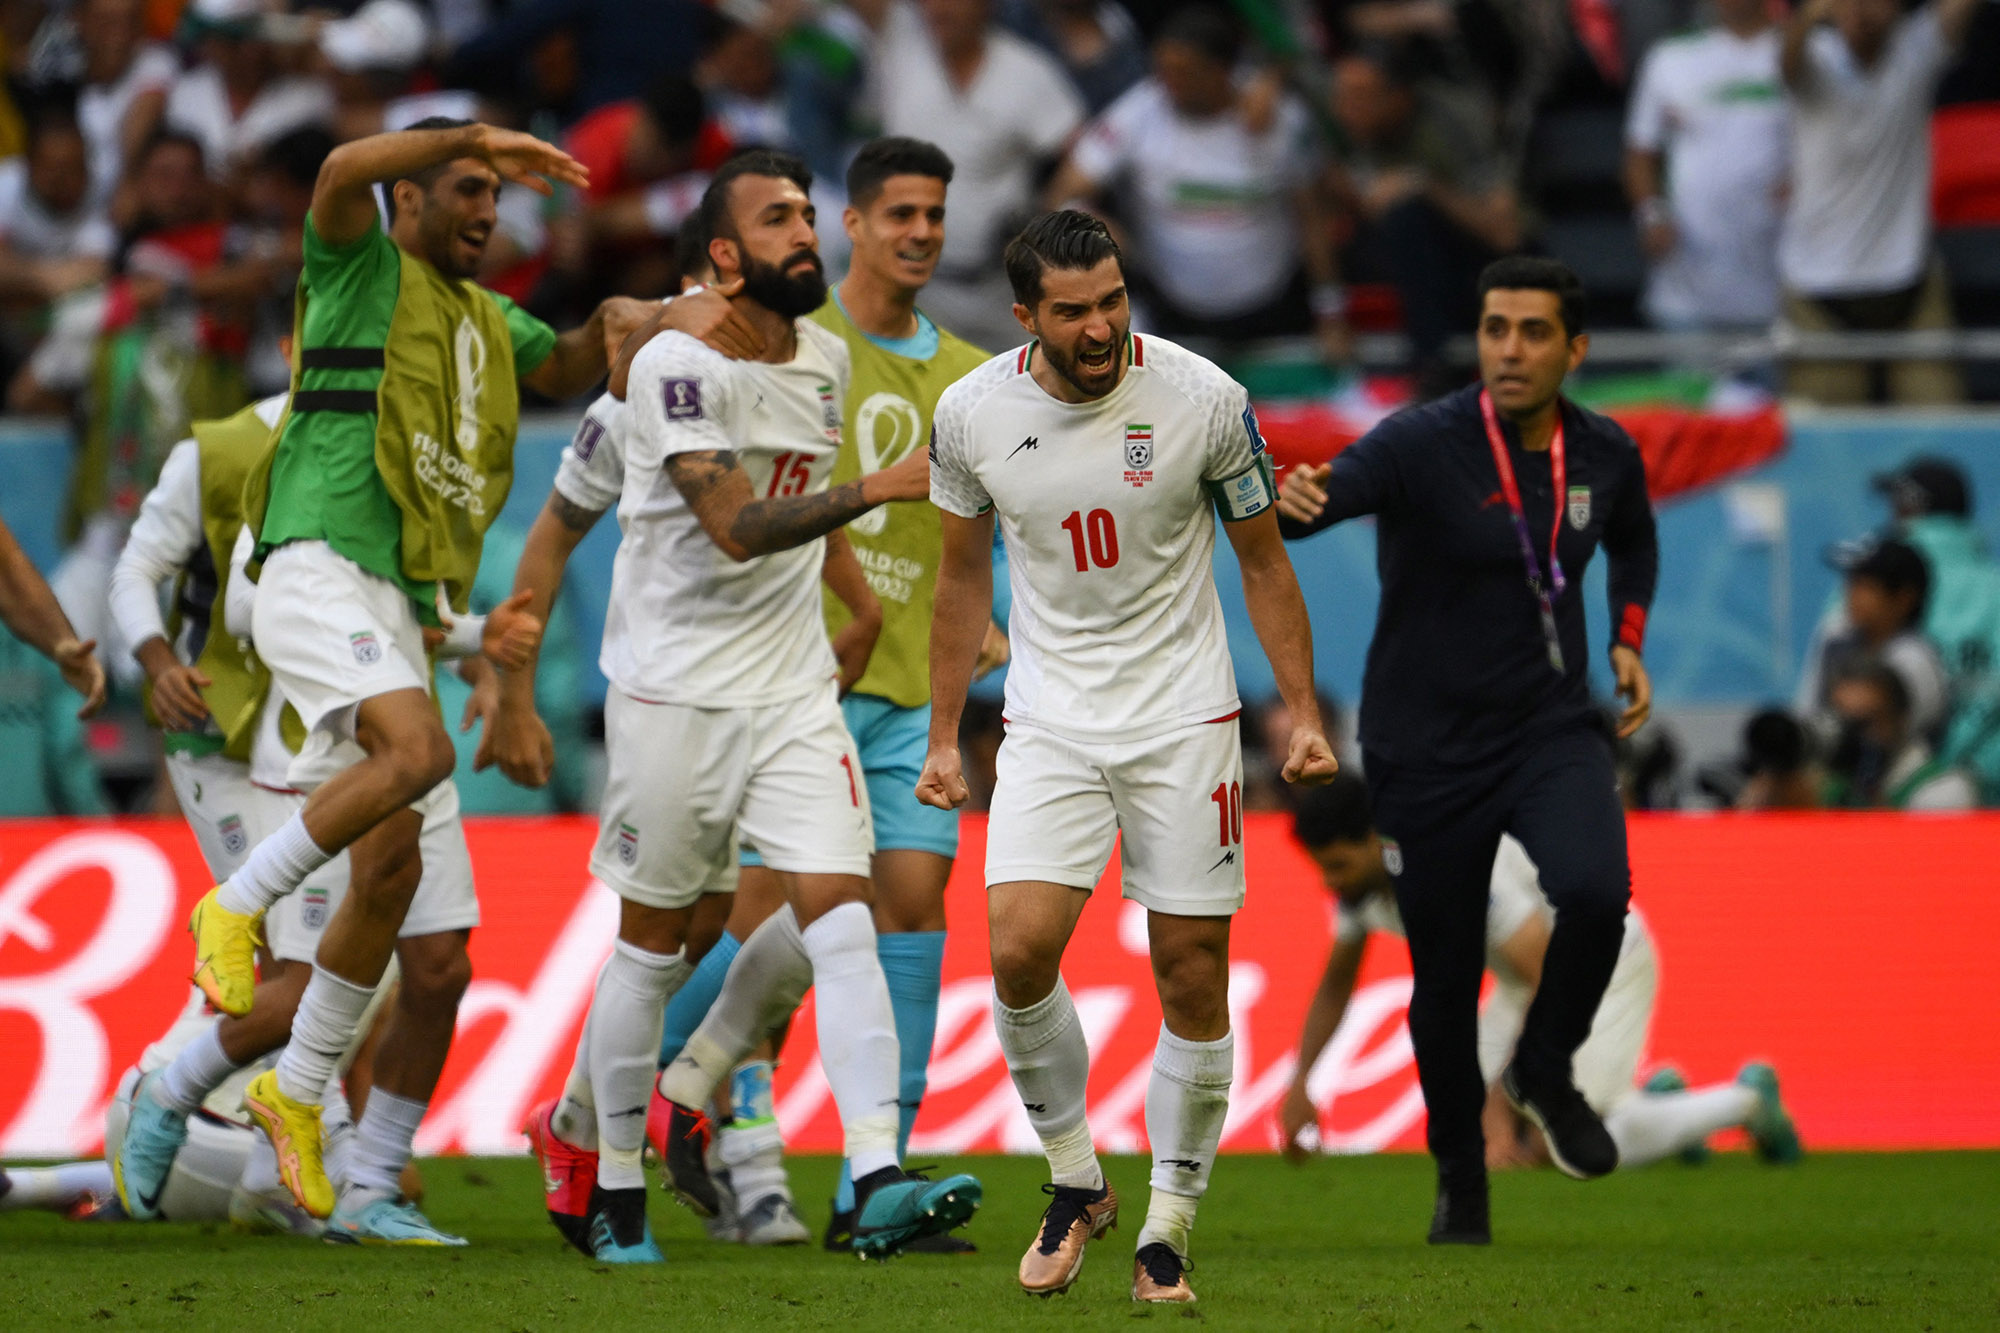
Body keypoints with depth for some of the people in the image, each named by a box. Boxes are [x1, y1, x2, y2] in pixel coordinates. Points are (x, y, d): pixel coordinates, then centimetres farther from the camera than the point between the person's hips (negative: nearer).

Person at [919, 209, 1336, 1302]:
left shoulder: (1203, 400, -10)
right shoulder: (973, 413, -4)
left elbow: (1263, 564, 3)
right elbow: (963, 579, 11)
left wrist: (1304, 713, -1)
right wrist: (943, 738, 11)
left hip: (1184, 718, -1)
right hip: (1050, 720, 1)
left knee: (1194, 980, -1)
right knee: (1019, 951, -17)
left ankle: (1167, 1229, 12)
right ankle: (1075, 1182, 5)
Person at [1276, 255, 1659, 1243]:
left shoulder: (1605, 456, -1)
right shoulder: (1424, 445, -17)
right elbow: (1339, 488, -37)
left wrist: (1627, 640, 8)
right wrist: (1290, 501, -60)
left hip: (1552, 727, 2)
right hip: (1426, 747, -2)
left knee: (1595, 893, -26)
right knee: (1444, 975, 4)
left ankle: (1546, 1069, 4)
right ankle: (1459, 1175, 29)